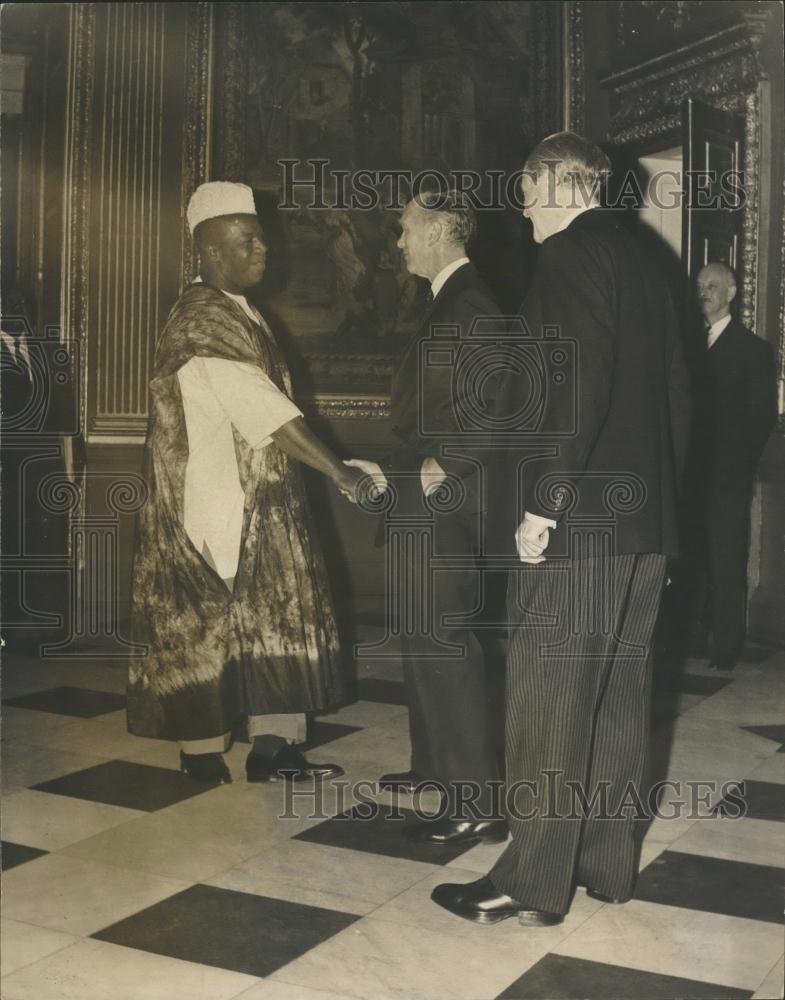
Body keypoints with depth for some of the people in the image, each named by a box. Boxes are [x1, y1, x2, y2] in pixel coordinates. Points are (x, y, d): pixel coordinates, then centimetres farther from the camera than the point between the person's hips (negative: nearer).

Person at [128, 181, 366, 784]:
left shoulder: (238, 311, 12)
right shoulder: (203, 320, -18)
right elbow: (265, 412, -25)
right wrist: (339, 473, -25)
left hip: (260, 500, 10)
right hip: (215, 503, -9)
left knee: (277, 616, 9)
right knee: (207, 622, 2)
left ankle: (274, 747, 15)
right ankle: (203, 751, 15)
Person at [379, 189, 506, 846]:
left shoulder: (469, 301, -15)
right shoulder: (450, 300, 16)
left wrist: (444, 464, -20)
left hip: (446, 496, -11)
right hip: (430, 496, 11)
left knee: (442, 640, -9)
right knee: (424, 635, 19)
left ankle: (477, 804, -2)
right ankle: (437, 764, 33)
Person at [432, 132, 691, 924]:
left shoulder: (570, 255, -8)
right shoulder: (640, 261, 18)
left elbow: (571, 385, -21)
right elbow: (676, 391, 18)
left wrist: (542, 503, -19)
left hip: (576, 520, -9)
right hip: (643, 522, 9)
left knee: (548, 701, -3)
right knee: (616, 695, 13)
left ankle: (534, 883, 5)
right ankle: (606, 862, 24)